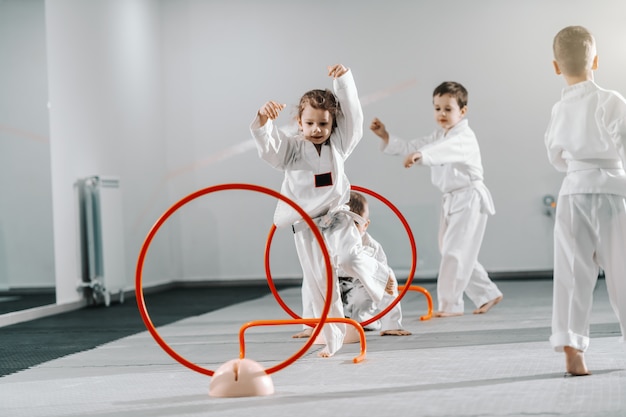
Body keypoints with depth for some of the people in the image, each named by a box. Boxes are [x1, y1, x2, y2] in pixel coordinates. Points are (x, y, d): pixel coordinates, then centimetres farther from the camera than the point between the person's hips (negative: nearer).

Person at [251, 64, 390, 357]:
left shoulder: (338, 143, 2)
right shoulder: (291, 147, -5)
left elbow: (352, 114, -8)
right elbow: (267, 146, -22)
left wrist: (343, 79, -20)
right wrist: (264, 119, -42)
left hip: (336, 218, 1)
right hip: (306, 225, -1)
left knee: (350, 257, -21)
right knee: (318, 281, 2)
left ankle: (381, 277, 14)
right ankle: (332, 339, 16)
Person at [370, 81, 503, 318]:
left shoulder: (464, 137, -18)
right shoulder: (438, 136, 13)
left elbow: (446, 149, -40)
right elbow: (410, 148, 9)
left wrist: (420, 155, -58)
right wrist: (385, 137, -5)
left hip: (470, 200, -9)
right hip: (452, 200, 9)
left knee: (455, 252, -10)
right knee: (458, 253, 14)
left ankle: (450, 304, -3)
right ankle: (488, 294, 28)